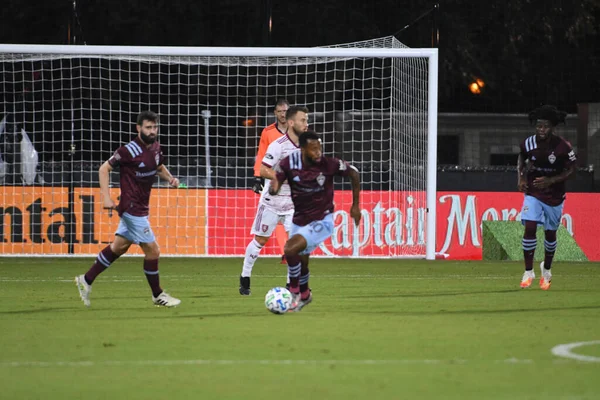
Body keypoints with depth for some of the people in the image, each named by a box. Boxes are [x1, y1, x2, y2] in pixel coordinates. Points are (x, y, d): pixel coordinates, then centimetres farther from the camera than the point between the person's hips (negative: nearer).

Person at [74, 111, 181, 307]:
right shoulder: (129, 150, -18)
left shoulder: (155, 147, 6)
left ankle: (86, 280, 25)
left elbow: (159, 167, 25)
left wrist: (170, 178, 4)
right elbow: (104, 168, -12)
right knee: (152, 250, -5)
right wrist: (106, 197, -19)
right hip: (132, 208, -8)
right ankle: (157, 295, 10)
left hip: (140, 208, 8)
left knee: (119, 246, 15)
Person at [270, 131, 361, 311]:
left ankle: (294, 293, -4)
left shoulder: (328, 164, -21)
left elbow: (353, 173, -4)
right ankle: (304, 295, 49)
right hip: (299, 220, 4)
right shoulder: (289, 163, -15)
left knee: (290, 249, -24)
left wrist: (355, 206, 1)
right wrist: (274, 186, -32)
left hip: (321, 220, -4)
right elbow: (274, 188, -5)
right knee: (301, 263, 18)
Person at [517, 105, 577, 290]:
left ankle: (546, 269, 34)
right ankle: (528, 272, -5)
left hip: (554, 195, -1)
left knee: (550, 232, 10)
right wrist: (521, 177, -4)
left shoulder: (563, 147, -18)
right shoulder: (529, 143, -11)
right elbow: (522, 158, 11)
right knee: (530, 228, -13)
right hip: (533, 192, 1)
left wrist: (550, 181, -22)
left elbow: (571, 169, -9)